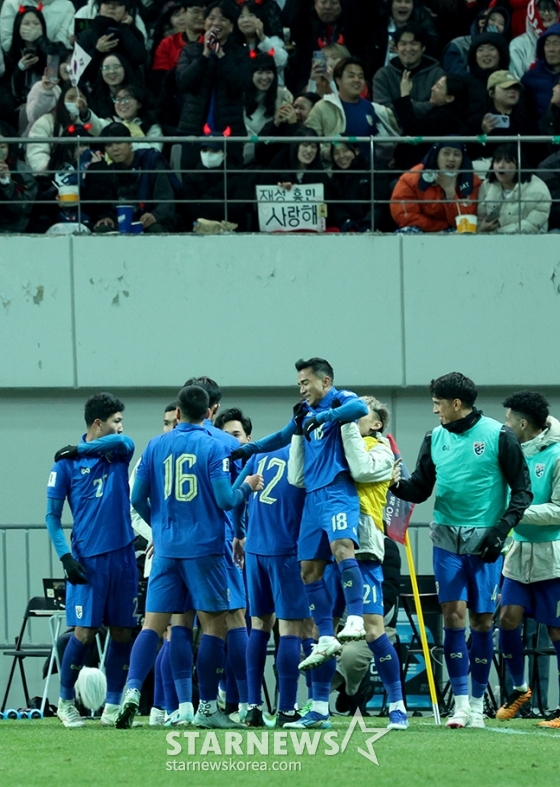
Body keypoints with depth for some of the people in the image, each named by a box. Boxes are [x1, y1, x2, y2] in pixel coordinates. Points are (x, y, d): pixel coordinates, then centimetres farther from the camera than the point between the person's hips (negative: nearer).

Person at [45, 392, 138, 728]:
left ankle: (113, 706, 13)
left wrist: (80, 449, -12)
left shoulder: (119, 452, 8)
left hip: (123, 556, 4)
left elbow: (124, 441, -17)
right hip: (89, 559, -4)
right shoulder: (67, 463, -1)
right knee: (85, 631, -7)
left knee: (123, 631, 4)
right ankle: (66, 702, 9)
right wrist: (65, 556, -11)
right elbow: (53, 516, 0)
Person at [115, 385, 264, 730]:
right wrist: (248, 487, 9)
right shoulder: (213, 447, -6)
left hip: (166, 548, 3)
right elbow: (225, 500, -11)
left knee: (153, 623, 2)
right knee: (215, 623, 5)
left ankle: (132, 691, -15)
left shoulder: (156, 446, 6)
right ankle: (208, 708, 5)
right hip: (204, 549, -3)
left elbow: (138, 498, 7)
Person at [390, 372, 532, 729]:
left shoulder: (498, 436, -4)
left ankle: (478, 703, 11)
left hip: (485, 543, -3)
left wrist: (502, 528, -11)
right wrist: (397, 483, -9)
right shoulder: (435, 439, 7)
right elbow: (420, 489, 11)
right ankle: (461, 703, -7)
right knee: (453, 613, -8)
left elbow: (522, 490, -1)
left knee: (482, 620, 1)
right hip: (448, 540, 3)